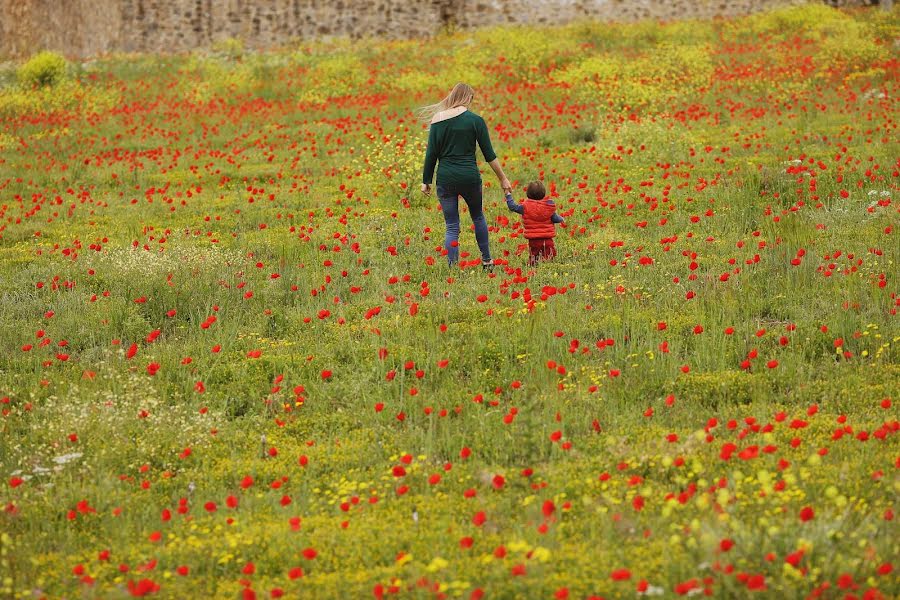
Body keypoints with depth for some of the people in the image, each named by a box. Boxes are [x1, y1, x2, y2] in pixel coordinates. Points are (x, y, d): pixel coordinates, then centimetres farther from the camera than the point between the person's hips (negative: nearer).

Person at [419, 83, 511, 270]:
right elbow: (489, 155, -2)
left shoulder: (438, 120, 0)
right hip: (469, 177, -1)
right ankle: (487, 260, 31)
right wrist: (503, 179, 6)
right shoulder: (475, 120, -4)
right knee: (478, 217, 24)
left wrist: (426, 181, 11)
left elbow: (431, 154, 1)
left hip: (446, 178, 1)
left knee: (452, 226, 7)